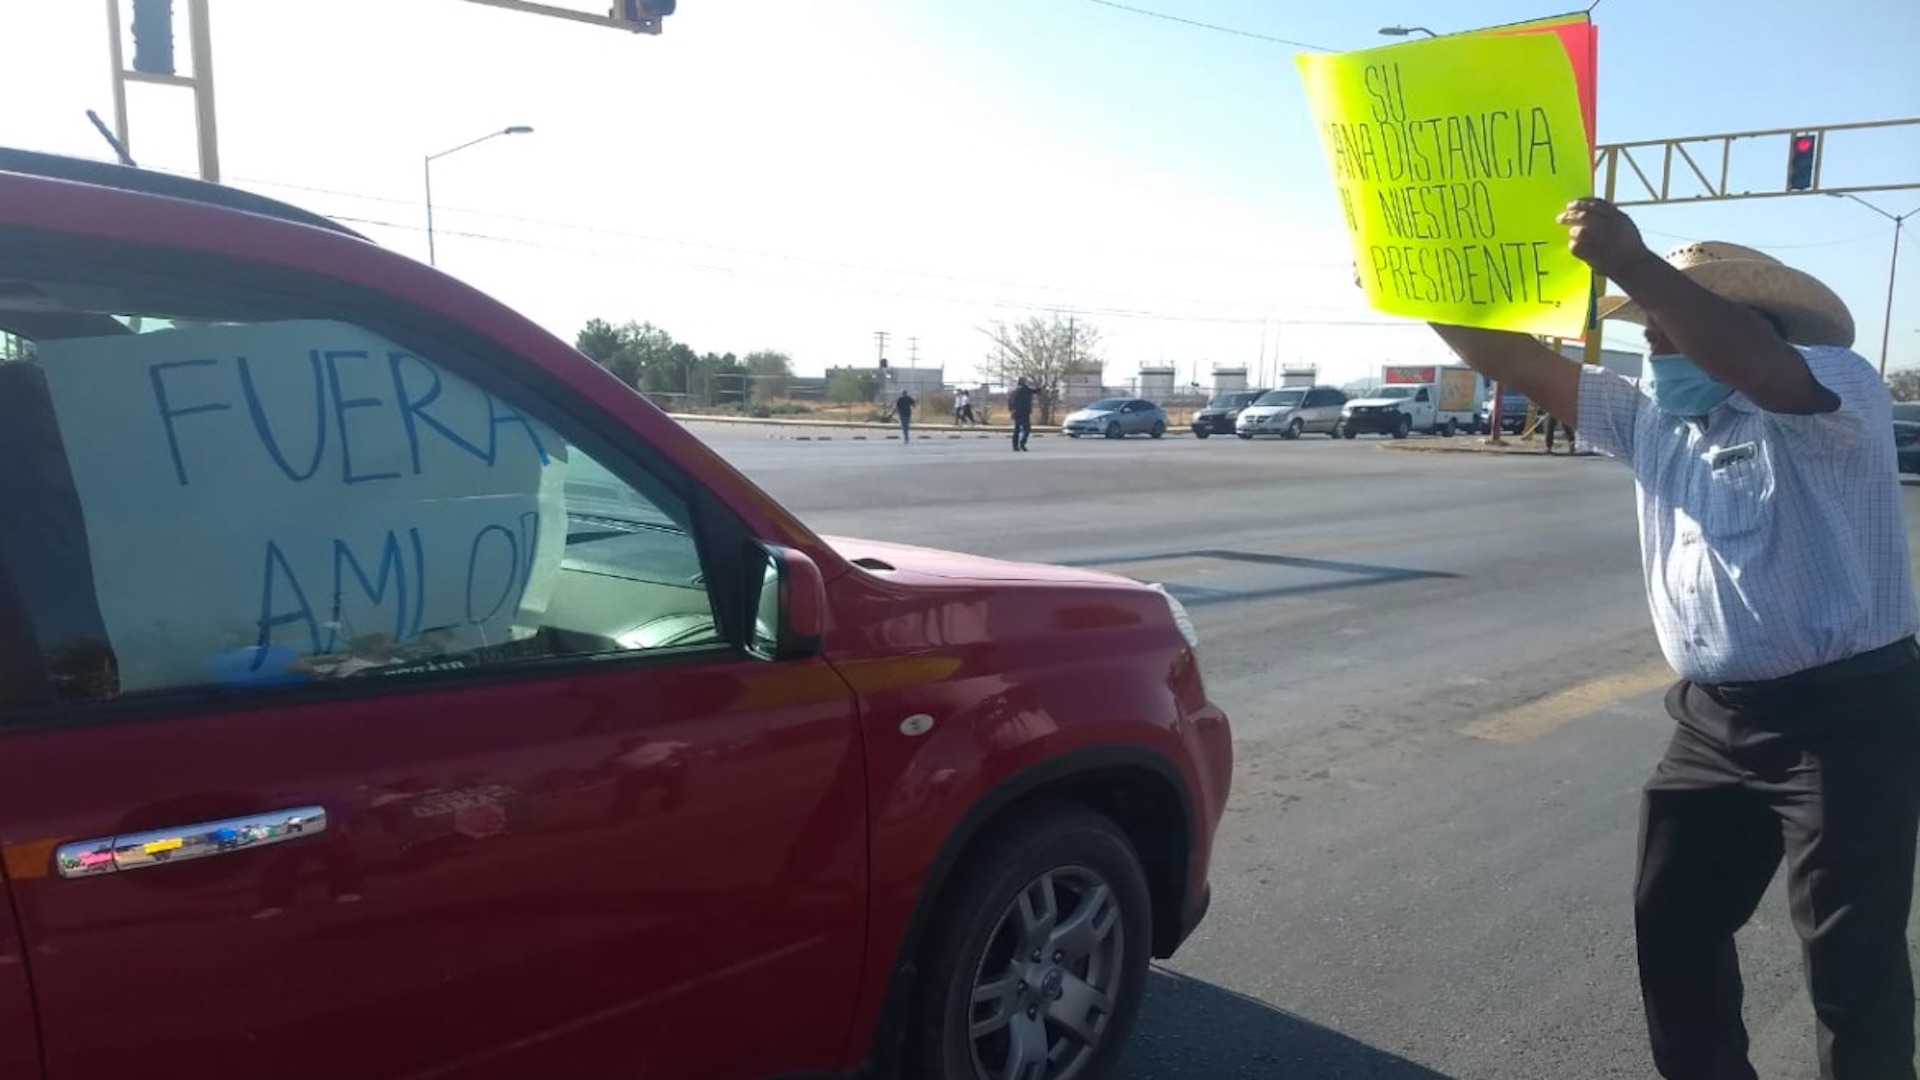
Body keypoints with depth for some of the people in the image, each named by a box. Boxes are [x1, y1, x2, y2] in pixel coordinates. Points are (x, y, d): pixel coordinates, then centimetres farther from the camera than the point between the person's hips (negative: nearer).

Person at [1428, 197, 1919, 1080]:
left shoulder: (1838, 391, -10)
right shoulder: (1649, 419, 11)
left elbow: (1764, 372, -35)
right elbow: (1516, 363, 5)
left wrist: (1633, 265, -44)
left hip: (1846, 716, -7)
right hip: (1713, 719, 7)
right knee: (1672, 926, 14)